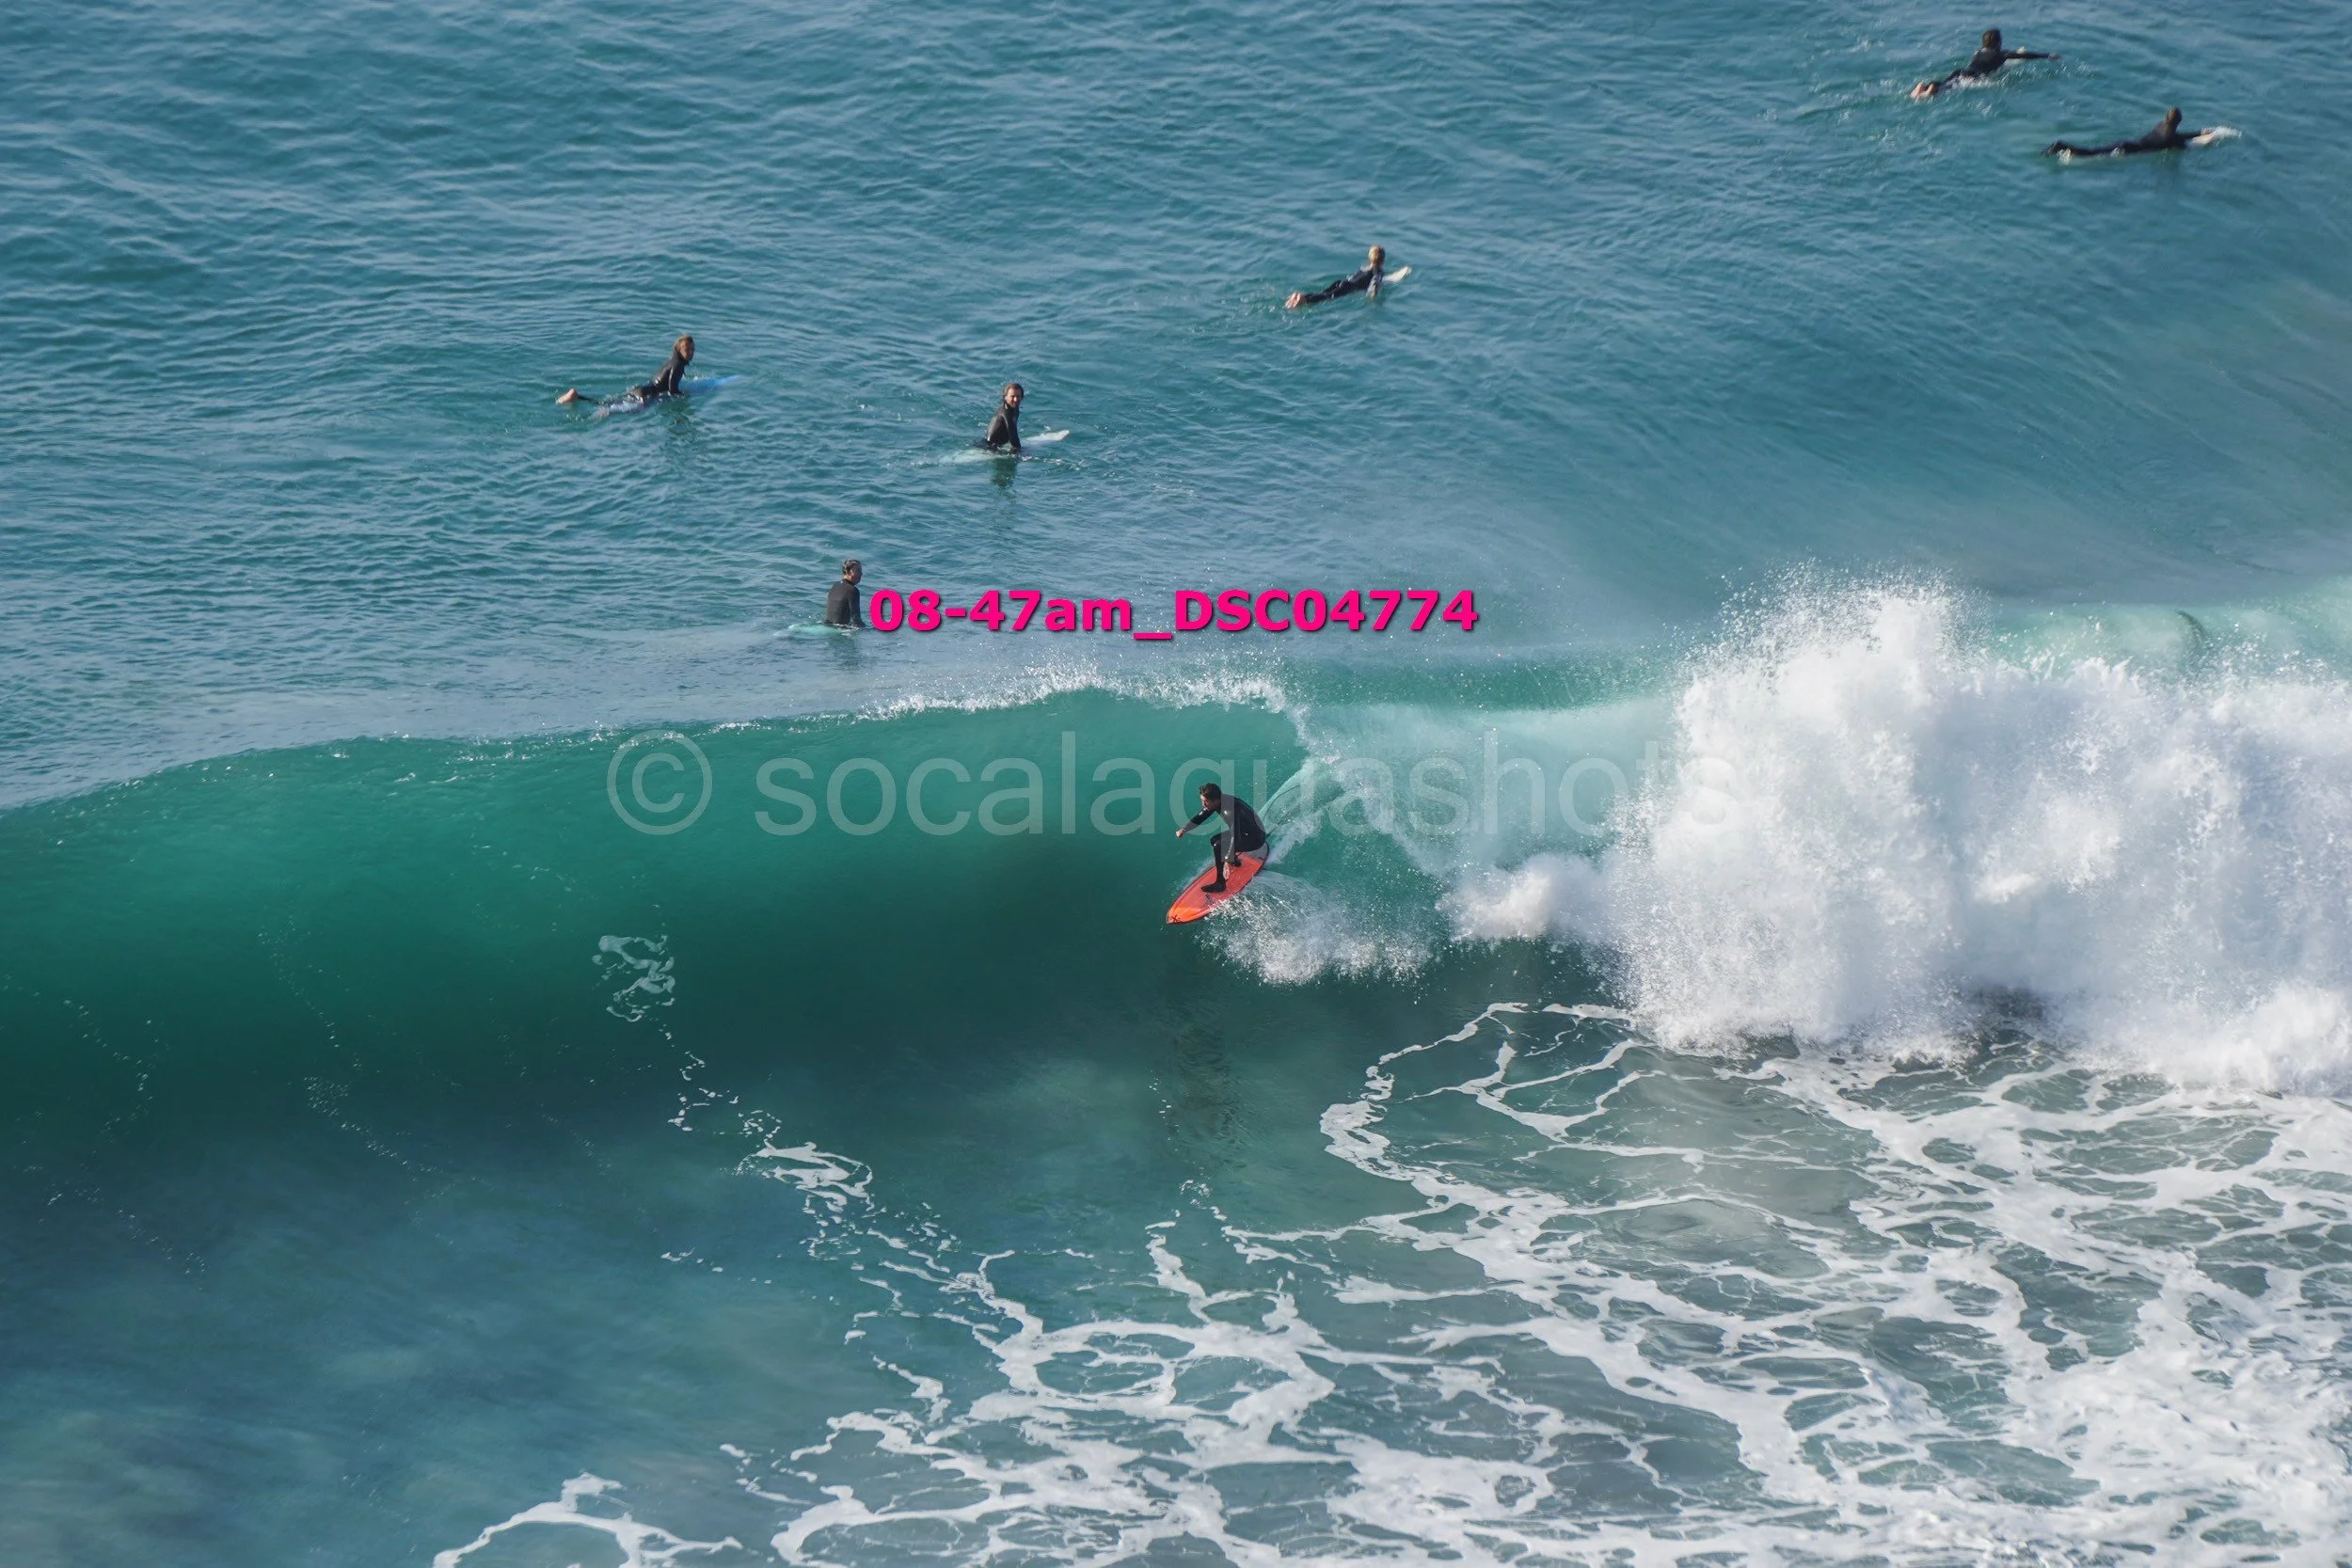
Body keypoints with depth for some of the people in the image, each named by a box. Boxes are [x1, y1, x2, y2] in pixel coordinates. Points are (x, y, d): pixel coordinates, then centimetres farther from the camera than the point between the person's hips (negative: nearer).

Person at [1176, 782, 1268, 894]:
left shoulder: (1231, 810, -35)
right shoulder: (1218, 800, -8)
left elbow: (1235, 837, -38)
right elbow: (1200, 817, 6)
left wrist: (1228, 861, -40)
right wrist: (1184, 830, -5)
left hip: (1256, 838, -9)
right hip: (1243, 832, 9)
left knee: (1219, 847, -24)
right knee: (1214, 841, 18)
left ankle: (1220, 884, -14)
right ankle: (1235, 861, 41)